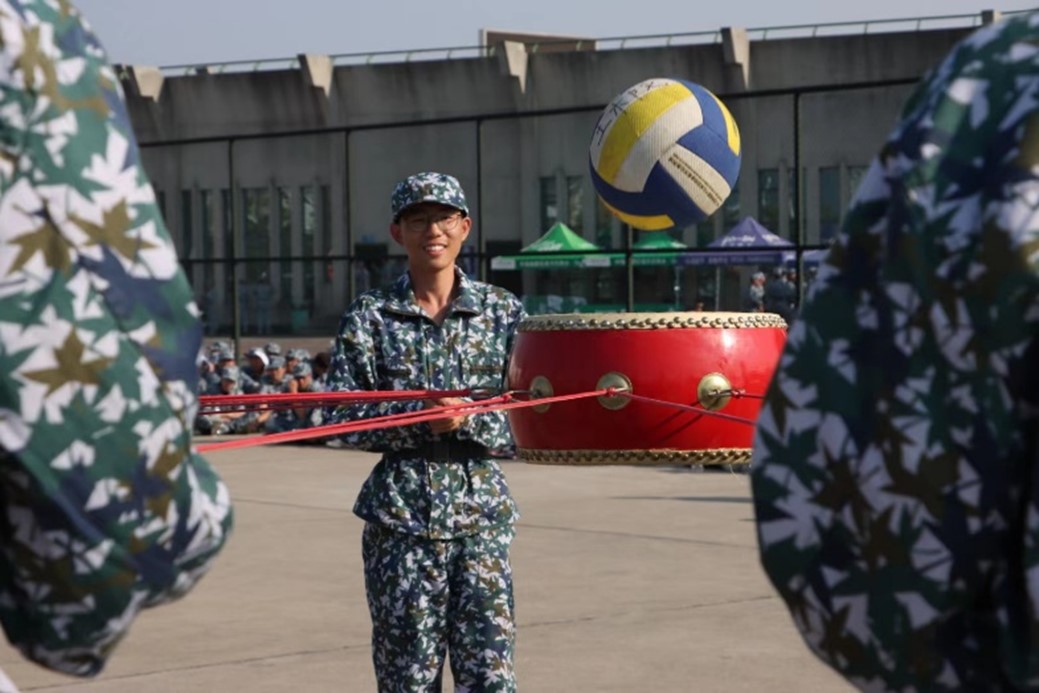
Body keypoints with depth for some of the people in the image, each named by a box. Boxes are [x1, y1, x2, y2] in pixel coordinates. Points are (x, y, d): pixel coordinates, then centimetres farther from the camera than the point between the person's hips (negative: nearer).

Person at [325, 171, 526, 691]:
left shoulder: (502, 311, 6)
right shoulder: (370, 317, 3)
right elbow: (340, 417, -4)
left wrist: (468, 420, -16)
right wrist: (419, 419, -18)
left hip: (481, 511, 0)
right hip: (399, 515, 0)